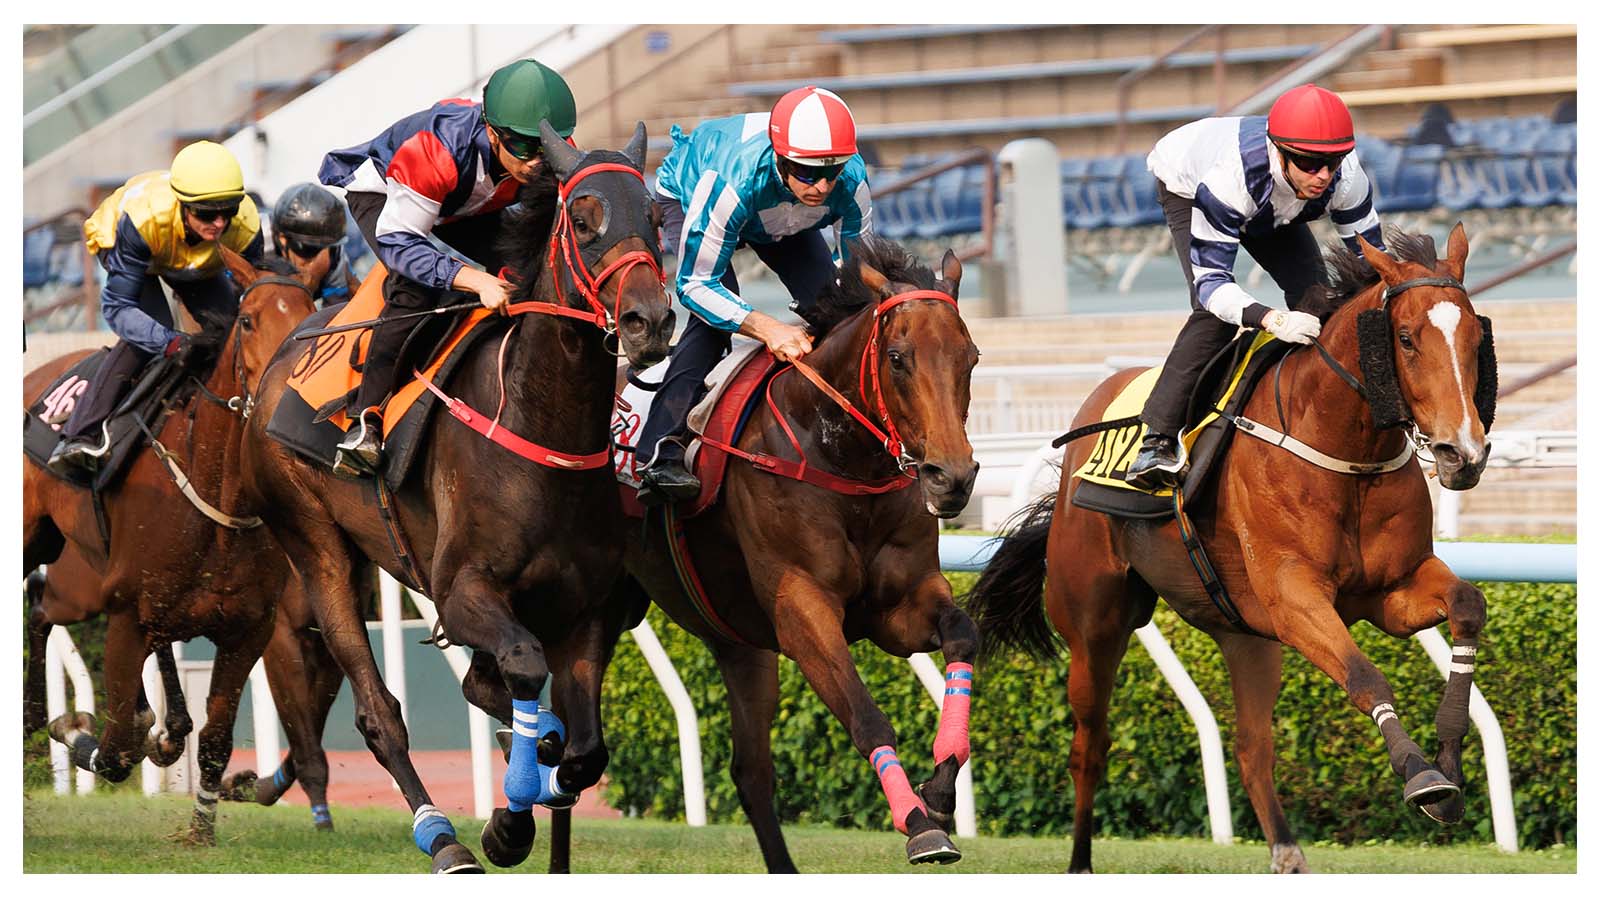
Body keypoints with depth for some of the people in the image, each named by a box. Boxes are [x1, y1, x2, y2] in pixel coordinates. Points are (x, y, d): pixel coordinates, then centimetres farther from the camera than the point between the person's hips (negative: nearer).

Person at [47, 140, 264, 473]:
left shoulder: (246, 225, -37)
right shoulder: (143, 217, -47)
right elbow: (117, 306, -42)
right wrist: (169, 342, -57)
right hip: (115, 244, -4)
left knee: (228, 325, -17)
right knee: (146, 333, -28)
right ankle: (80, 436, -28)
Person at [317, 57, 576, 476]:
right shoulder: (436, 152, -45)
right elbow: (397, 240, -40)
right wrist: (476, 280, -53)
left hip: (470, 209, 6)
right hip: (383, 191, -6)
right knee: (417, 288, -31)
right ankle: (365, 419, -27)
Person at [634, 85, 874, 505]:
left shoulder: (850, 181, -35)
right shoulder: (731, 182, -47)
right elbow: (695, 284, -39)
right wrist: (768, 329, -53)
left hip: (782, 218, 5)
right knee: (713, 314, -28)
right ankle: (661, 455, -34)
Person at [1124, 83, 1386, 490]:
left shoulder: (1347, 179, -36)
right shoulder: (1229, 179, -49)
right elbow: (1210, 280, -47)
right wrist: (1272, 319, -65)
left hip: (1269, 207, 5)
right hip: (1187, 185, -5)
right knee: (1216, 311, -26)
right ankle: (1157, 439, -26)